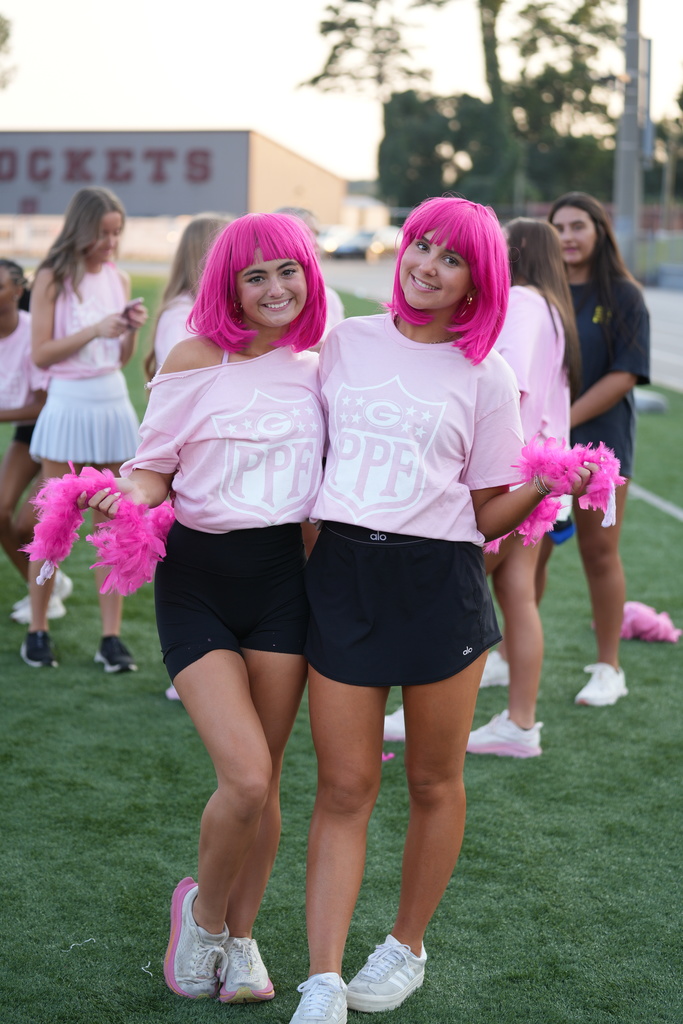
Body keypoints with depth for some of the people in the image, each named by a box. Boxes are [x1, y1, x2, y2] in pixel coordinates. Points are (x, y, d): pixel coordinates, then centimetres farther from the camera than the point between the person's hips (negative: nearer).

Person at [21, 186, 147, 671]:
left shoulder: (119, 279, 9)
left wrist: (132, 329, -5)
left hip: (114, 402, 4)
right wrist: (94, 330, -16)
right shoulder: (53, 279, -4)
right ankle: (37, 631, 11)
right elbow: (41, 354, -9)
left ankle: (112, 636, 6)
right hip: (68, 403, -4)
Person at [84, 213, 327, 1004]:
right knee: (246, 778, -14)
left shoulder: (319, 367, 6)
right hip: (197, 576, -3)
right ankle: (203, 910, 17)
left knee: (263, 781, 6)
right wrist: (129, 494, -23)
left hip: (283, 575, 3)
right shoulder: (196, 360, -5)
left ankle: (240, 938, 28)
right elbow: (155, 467, -1)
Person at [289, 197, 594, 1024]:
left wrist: (541, 487, -17)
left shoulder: (484, 377, 2)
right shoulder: (344, 343, 8)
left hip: (439, 581, -1)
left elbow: (487, 516, 3)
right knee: (344, 787, 1)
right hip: (343, 570, 1)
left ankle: (407, 949, 29)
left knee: (434, 782, 10)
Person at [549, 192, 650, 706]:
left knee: (600, 553, 5)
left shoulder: (623, 297, -4)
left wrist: (563, 421, -18)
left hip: (599, 440, -3)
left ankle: (608, 669, 16)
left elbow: (624, 375, -11)